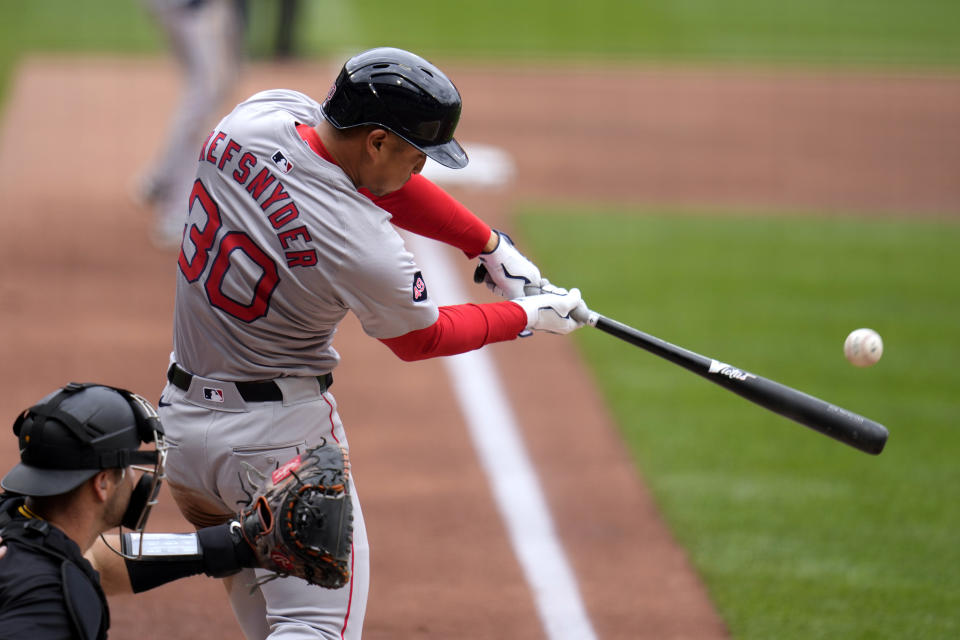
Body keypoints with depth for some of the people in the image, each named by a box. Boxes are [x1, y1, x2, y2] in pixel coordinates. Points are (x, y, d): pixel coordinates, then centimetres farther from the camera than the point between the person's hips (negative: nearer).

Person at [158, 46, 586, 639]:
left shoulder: (259, 116, -7)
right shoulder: (367, 249, -25)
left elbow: (371, 174, 10)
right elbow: (419, 338, -3)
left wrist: (492, 245, 12)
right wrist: (529, 317, 11)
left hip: (180, 422, 8)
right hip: (277, 438, -8)